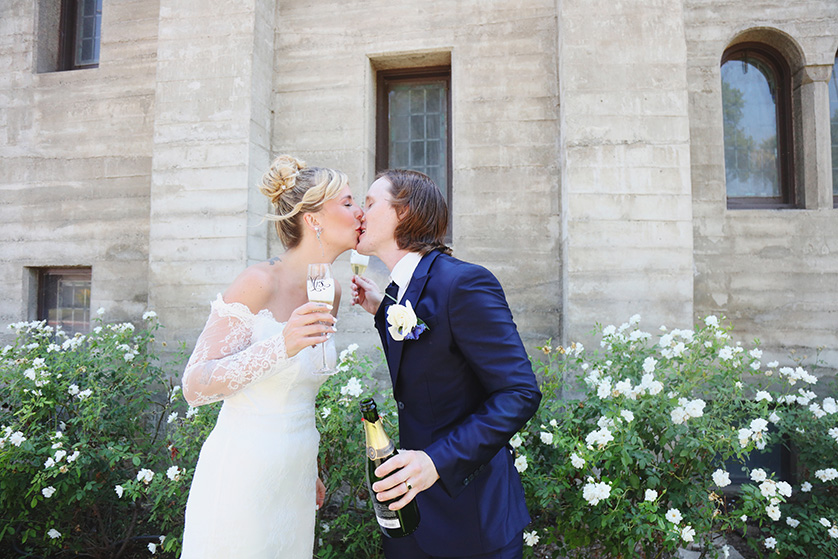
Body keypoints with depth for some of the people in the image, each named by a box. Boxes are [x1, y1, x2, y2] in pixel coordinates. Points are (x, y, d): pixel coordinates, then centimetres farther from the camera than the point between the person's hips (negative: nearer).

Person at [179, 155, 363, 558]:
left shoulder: (330, 295, 3)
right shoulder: (260, 283, -17)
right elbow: (194, 386, -17)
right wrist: (281, 345, -30)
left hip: (294, 478, 7)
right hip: (243, 475, -6)